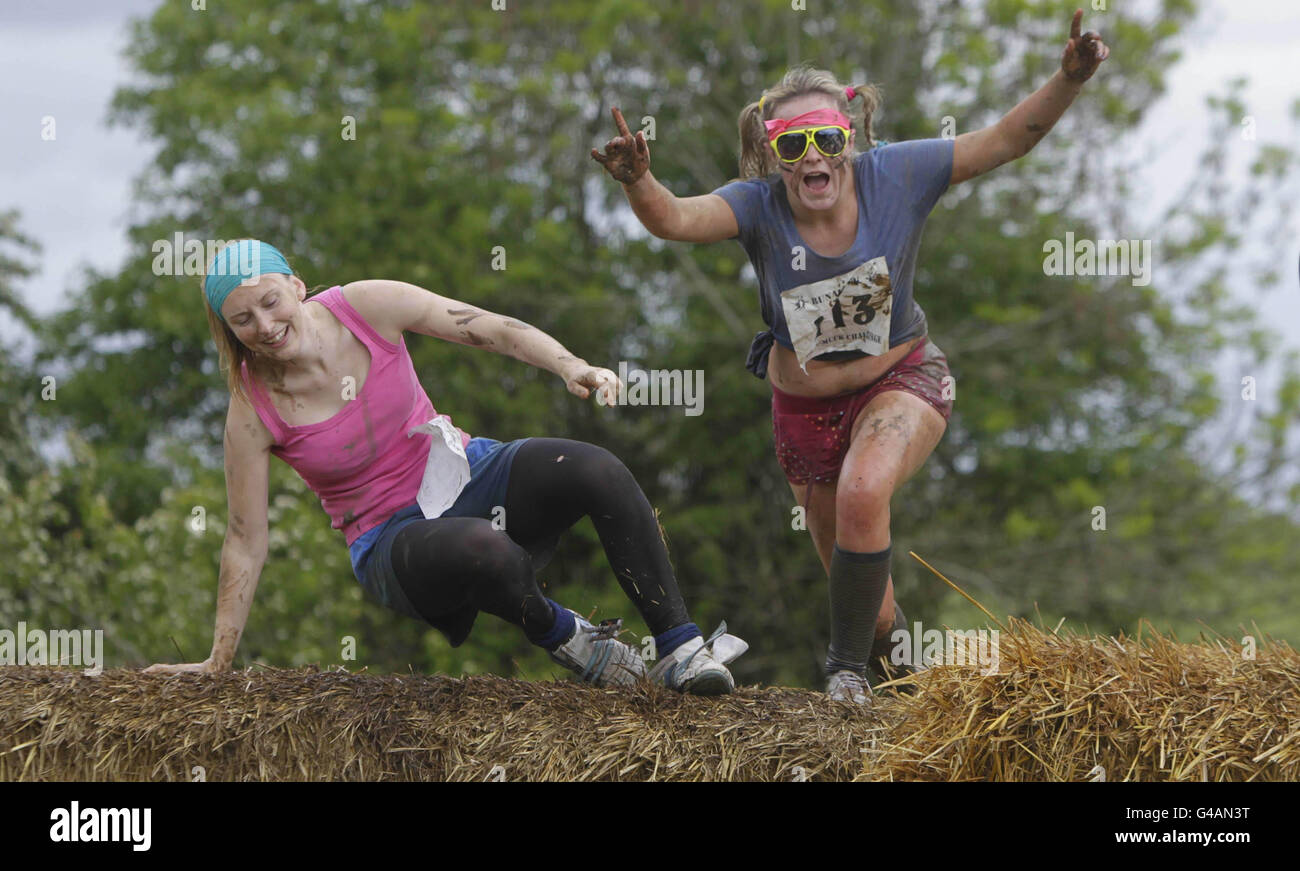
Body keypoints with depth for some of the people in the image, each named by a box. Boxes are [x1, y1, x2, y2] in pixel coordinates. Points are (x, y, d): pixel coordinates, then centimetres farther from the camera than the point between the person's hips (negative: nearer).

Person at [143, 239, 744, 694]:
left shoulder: (366, 307, -10)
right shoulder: (253, 412, -13)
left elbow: (491, 329, -8)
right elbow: (245, 542, -7)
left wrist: (569, 365, -25)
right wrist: (218, 660, -5)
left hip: (465, 476, 3)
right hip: (392, 547, -3)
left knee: (597, 472, -25)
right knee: (485, 551, -39)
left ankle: (680, 649, -18)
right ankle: (563, 639, -7)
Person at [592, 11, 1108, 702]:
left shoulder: (893, 176, -20)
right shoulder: (759, 206, -22)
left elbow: (1007, 139, -17)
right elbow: (675, 219, -41)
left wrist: (1067, 82, -33)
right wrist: (638, 184, -63)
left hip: (900, 381, -2)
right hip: (805, 405, 2)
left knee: (862, 495, -32)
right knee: (844, 559, 17)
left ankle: (850, 663, -13)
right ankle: (886, 640, 52)